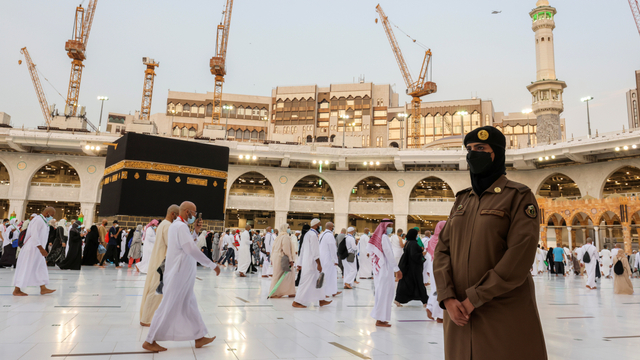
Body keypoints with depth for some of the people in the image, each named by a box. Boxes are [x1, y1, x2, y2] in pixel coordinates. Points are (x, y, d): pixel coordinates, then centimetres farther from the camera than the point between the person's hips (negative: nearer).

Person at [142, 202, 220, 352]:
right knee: (168, 308, 0)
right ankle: (150, 341, 13)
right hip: (179, 276, -10)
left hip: (182, 276, 10)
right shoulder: (181, 226, -20)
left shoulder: (176, 225, 13)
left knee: (190, 306, 14)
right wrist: (212, 265, -24)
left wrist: (195, 231, 4)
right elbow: (192, 249, -28)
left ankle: (199, 337, 23)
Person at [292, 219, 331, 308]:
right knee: (306, 282, -5)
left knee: (316, 281, 14)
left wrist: (300, 264, 20)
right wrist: (319, 264, -19)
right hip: (311, 263, -10)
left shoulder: (307, 234, 15)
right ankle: (297, 302, -1)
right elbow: (315, 251, -20)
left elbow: (302, 250, 18)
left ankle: (321, 300, 20)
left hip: (306, 263, 10)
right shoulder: (313, 235, -15)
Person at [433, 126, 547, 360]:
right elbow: (443, 250, 6)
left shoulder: (520, 197, -4)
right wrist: (448, 298, -9)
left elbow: (519, 258, -15)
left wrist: (474, 298, -15)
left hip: (506, 315, -4)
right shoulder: (462, 200, 12)